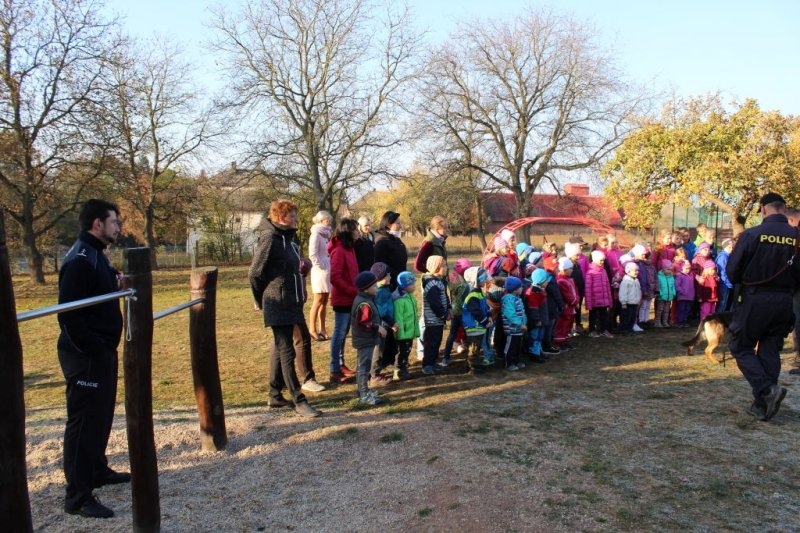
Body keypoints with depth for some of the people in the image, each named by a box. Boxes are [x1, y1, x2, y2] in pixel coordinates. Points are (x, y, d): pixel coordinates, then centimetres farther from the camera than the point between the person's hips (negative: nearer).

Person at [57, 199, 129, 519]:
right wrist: (91, 349, -22)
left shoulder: (96, 256, 14)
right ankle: (78, 496, 5)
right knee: (84, 421, -4)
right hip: (85, 356, -10)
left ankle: (97, 471, 35)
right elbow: (68, 313, -24)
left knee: (101, 416, 20)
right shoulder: (80, 260, -19)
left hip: (102, 352, 10)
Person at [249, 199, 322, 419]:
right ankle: (299, 401, 0)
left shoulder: (288, 239, 13)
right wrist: (262, 301, -3)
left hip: (292, 304, 9)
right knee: (286, 351, -4)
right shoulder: (269, 238, -14)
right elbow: (255, 273, -13)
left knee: (281, 349, 15)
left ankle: (275, 395, 26)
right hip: (278, 305, -9)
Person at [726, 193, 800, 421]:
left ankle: (767, 389, -11)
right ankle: (762, 406, 18)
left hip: (753, 299, -4)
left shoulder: (751, 235, -13)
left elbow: (732, 271, -10)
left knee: (741, 347, 10)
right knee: (770, 351, 14)